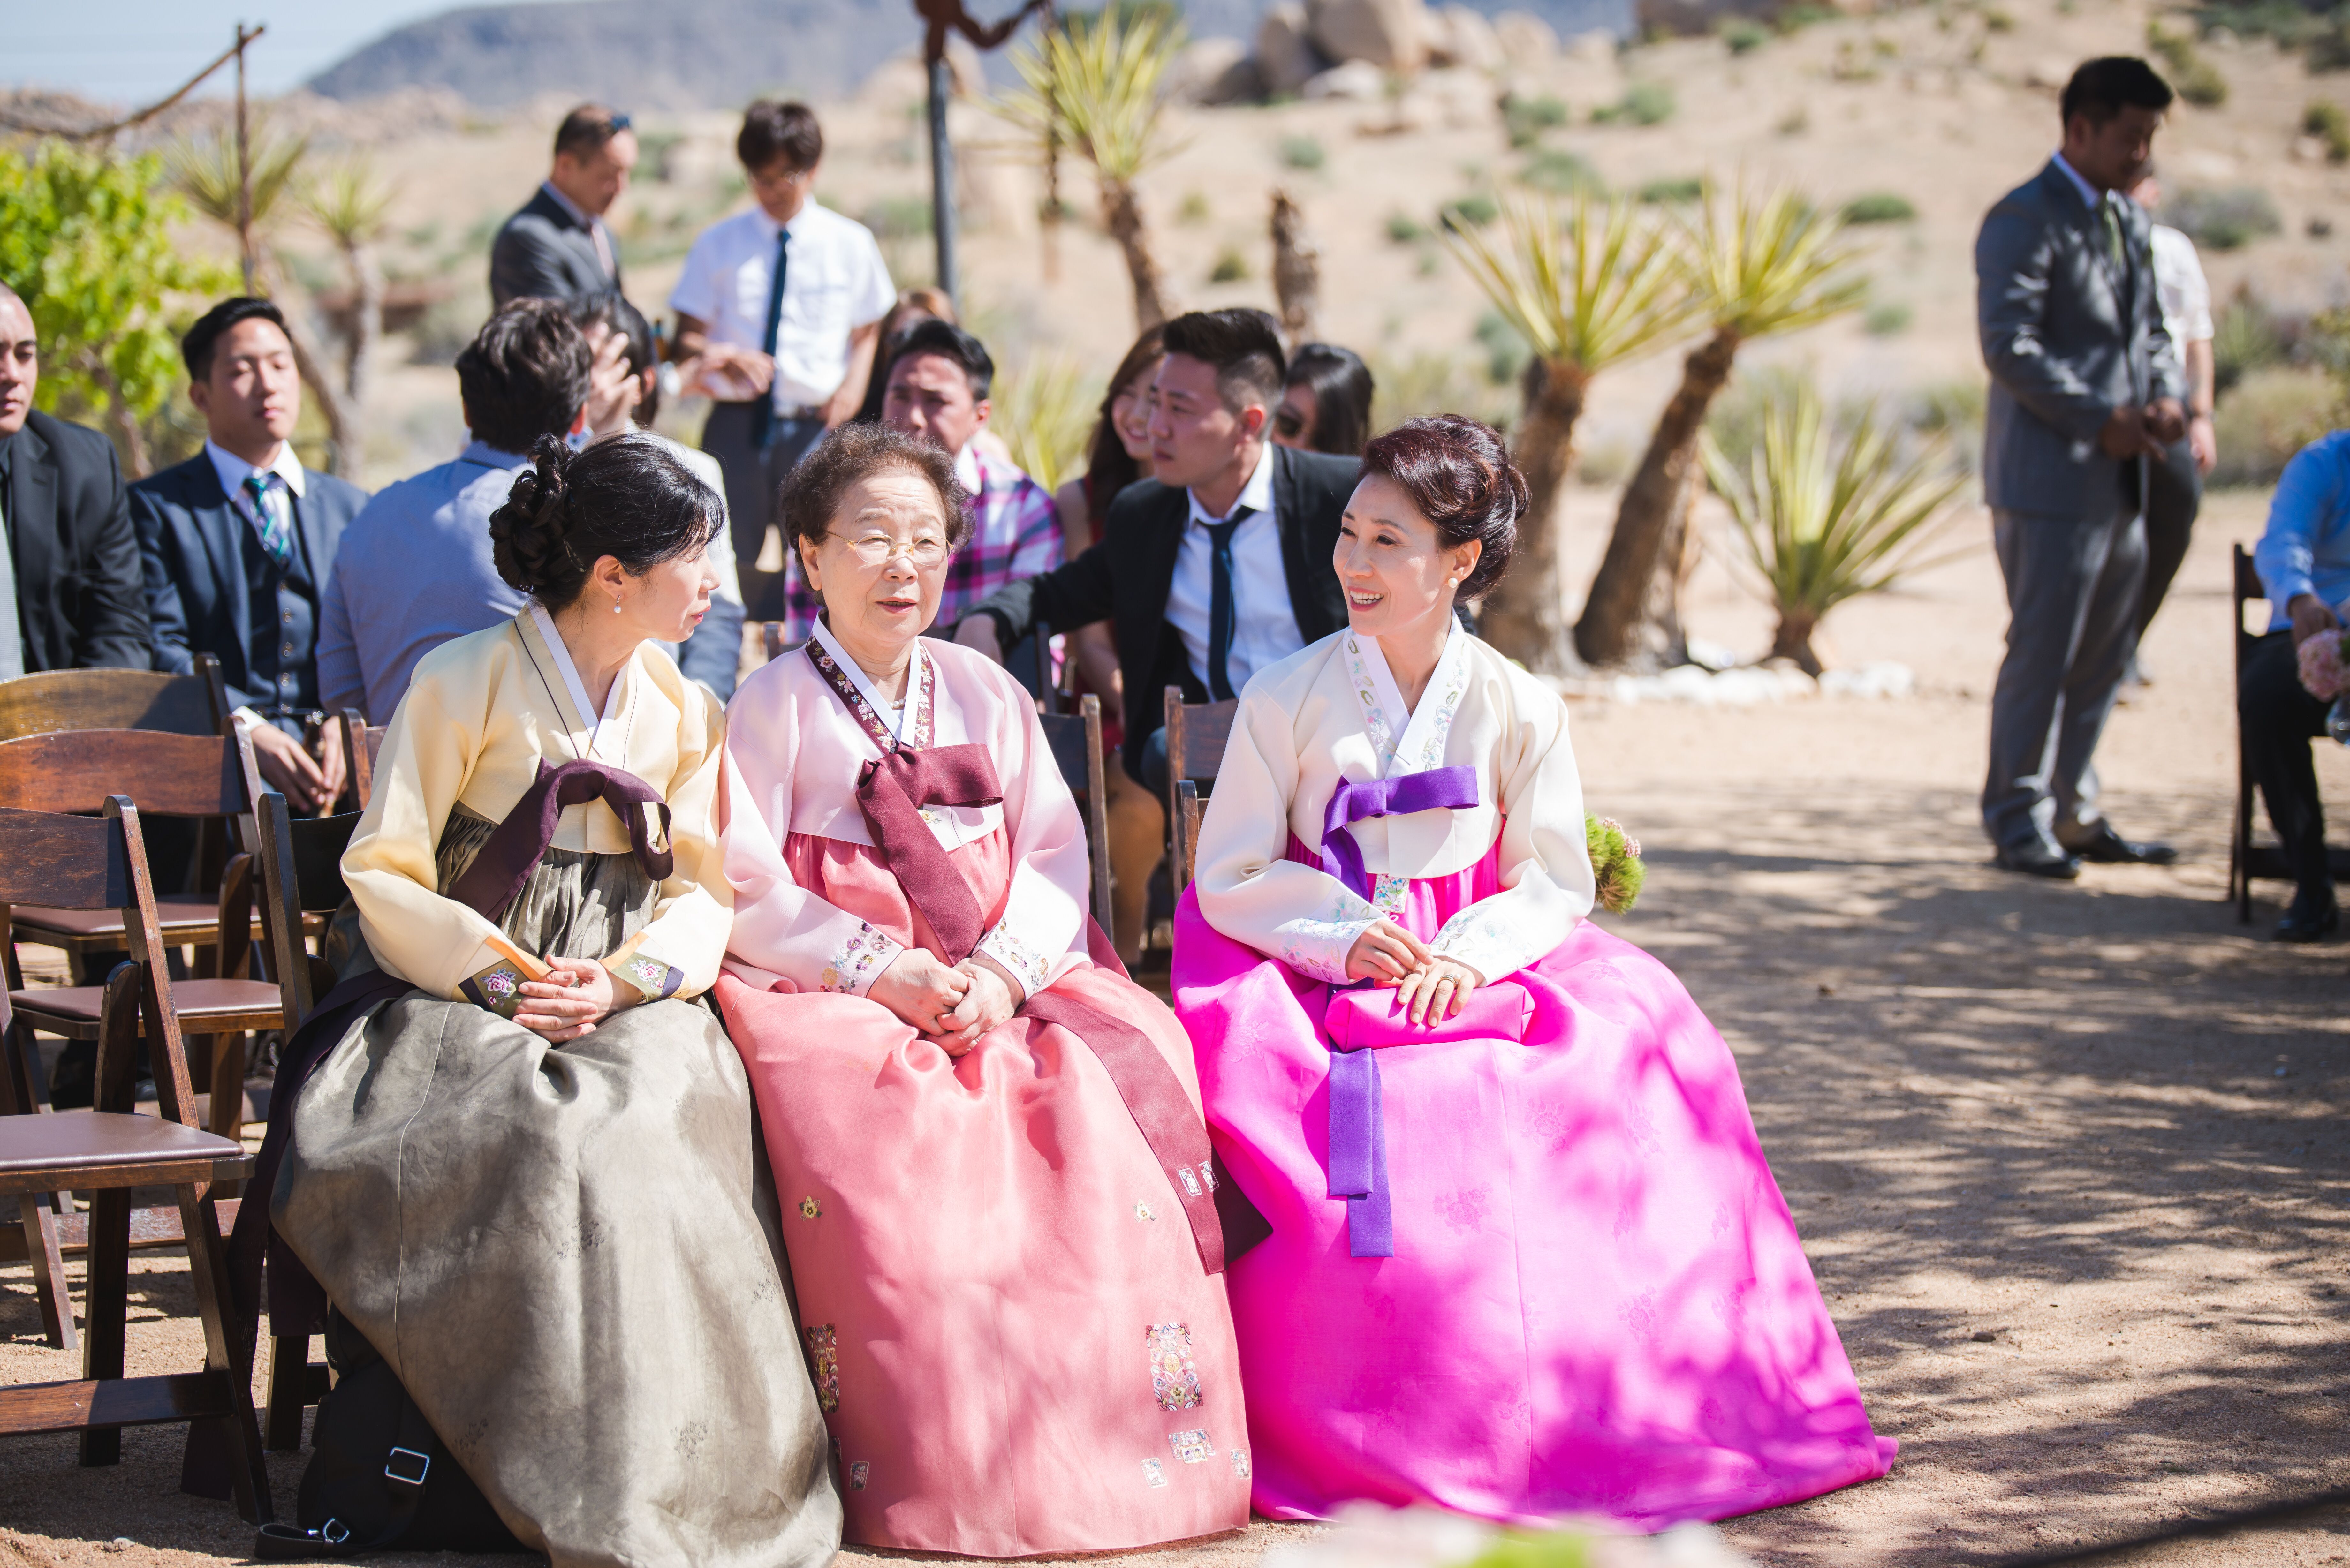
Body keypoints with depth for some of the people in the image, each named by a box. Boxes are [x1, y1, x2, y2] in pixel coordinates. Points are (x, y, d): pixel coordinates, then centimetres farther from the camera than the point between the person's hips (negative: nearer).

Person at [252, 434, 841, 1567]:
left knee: (683, 1091, -32)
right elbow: (383, 876, -5)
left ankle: (693, 1466, -24)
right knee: (545, 1126, -36)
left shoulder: (681, 711, 14)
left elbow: (702, 889, 8)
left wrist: (624, 979, -12)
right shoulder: (467, 684, -2)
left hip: (625, 1006, 4)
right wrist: (503, 977, -16)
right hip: (457, 999, -4)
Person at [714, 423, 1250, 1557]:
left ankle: (1137, 1452, -16)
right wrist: (883, 973, -15)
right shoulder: (775, 706, 4)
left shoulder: (986, 695, 16)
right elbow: (743, 890, -4)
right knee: (879, 1122, -35)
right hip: (833, 993, -4)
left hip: (1007, 981, 4)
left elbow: (1055, 856, 10)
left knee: (1130, 1063, -23)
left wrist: (1004, 972, -10)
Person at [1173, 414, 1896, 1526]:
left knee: (1636, 1029, -25)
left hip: (1476, 968, 2)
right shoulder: (1287, 699, -1)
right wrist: (1343, 936, -17)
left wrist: (1469, 955, -16)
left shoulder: (1518, 710, 3)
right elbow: (1230, 878, 0)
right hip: (1316, 976, -2)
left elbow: (1553, 882, 4)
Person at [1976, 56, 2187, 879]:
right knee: (2043, 655, -4)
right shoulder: (2026, 220, -10)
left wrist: (2165, 395, 2)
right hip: (2052, 478, -8)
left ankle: (2073, 814, 20)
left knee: (2104, 656, 12)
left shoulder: (2128, 219, 17)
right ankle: (2018, 819, 5)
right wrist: (2100, 419, -17)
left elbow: (2150, 327, 23)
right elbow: (2009, 347, -18)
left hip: (2120, 480, 8)